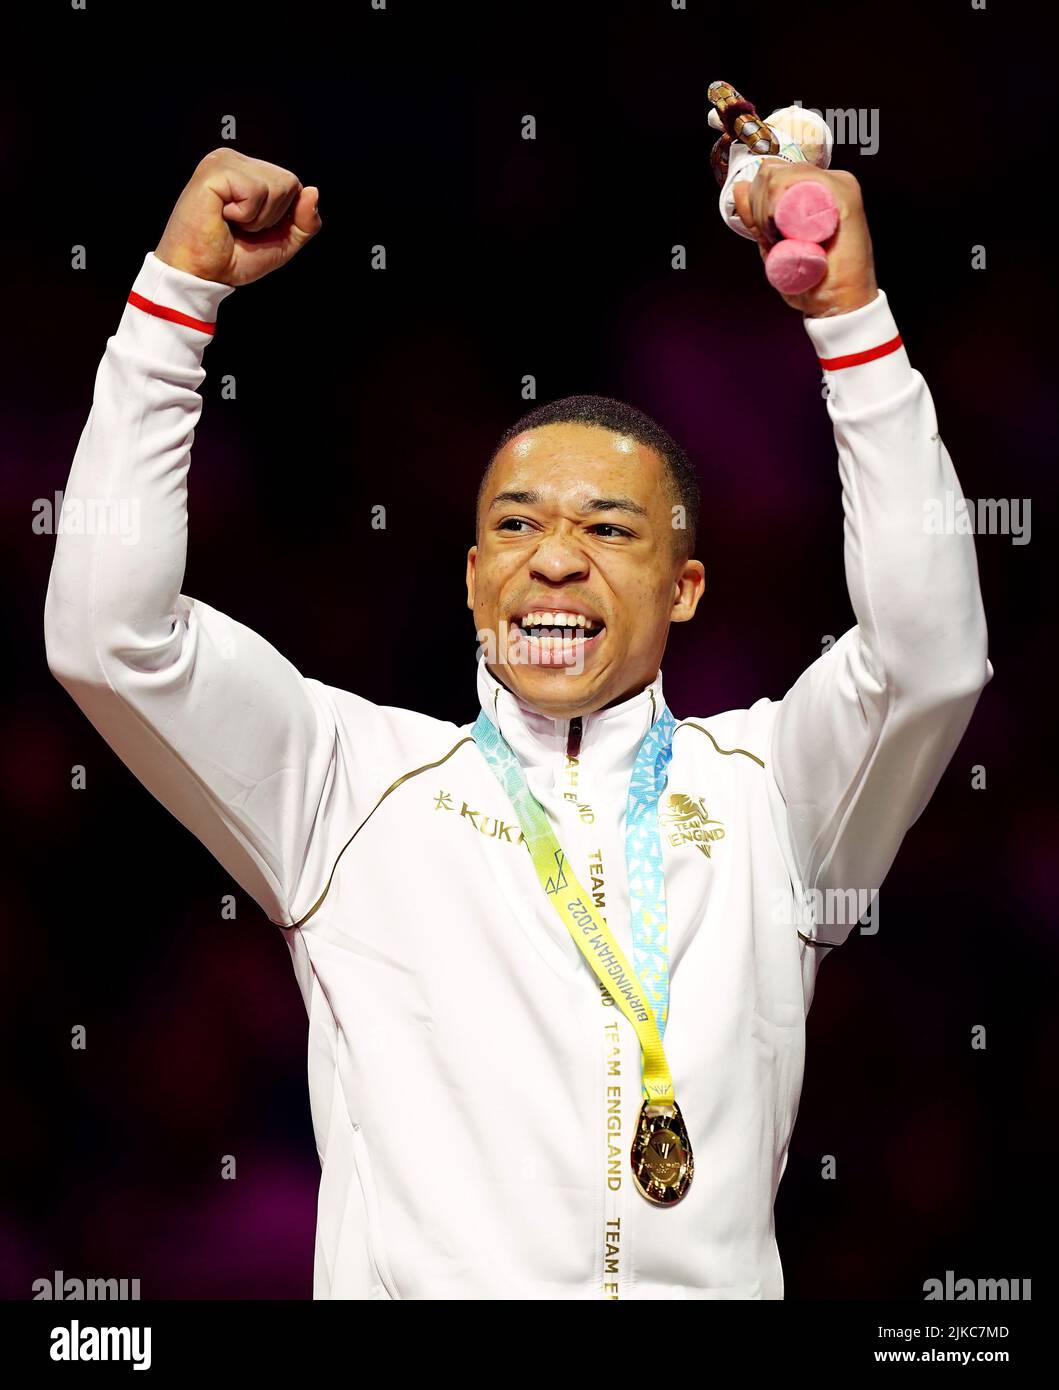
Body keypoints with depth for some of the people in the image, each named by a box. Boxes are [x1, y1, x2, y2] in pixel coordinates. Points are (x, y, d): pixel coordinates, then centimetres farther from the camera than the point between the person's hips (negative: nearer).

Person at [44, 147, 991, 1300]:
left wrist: (852, 319, 1)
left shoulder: (763, 792, 16)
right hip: (414, 1282, -1)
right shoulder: (358, 782, 14)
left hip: (715, 1279, 1)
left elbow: (933, 653, 2)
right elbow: (110, 636, 6)